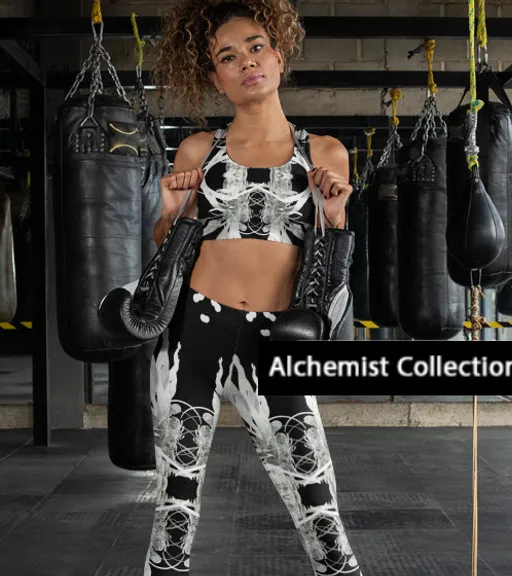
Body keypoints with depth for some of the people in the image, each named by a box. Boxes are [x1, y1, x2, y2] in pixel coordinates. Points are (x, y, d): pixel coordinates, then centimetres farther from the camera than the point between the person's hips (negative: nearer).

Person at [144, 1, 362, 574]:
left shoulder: (324, 153, 7)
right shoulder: (198, 150, 7)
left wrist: (335, 213, -4)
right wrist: (170, 211, -4)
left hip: (272, 341, 0)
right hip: (195, 329, 1)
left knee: (320, 516, -2)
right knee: (177, 498, 9)